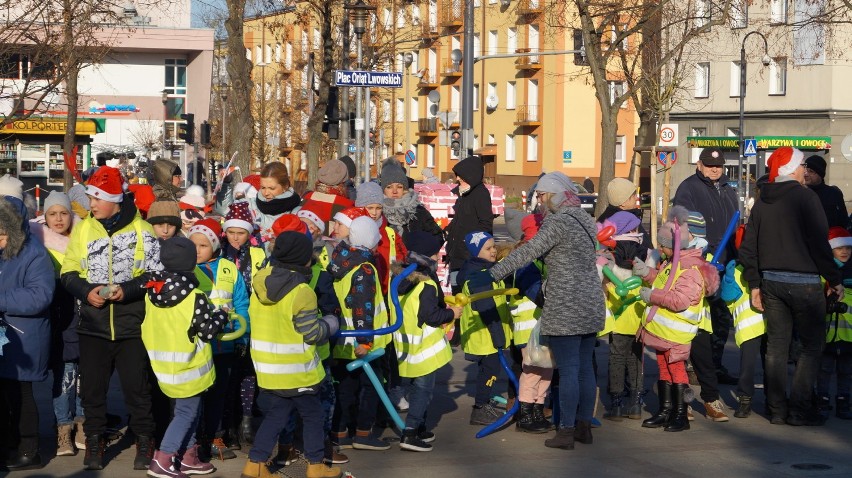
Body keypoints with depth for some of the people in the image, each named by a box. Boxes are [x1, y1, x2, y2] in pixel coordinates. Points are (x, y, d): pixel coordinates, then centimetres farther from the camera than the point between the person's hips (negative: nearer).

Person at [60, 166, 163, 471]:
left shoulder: (142, 230, -2)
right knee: (92, 387, 8)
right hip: (93, 325, 3)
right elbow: (68, 273, 7)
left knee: (137, 386, 3)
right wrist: (86, 291, -12)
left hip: (132, 325, -2)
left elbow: (156, 273, -2)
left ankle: (144, 440, 17)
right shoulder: (83, 230, 6)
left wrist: (127, 290, -16)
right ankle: (94, 440, 22)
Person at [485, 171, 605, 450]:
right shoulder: (585, 220, 13)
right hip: (592, 305, 9)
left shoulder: (558, 222, -14)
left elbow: (528, 252, -19)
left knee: (568, 370, -6)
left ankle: (566, 431, -3)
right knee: (585, 367, 12)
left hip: (565, 309, -9)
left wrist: (491, 274, -16)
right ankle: (584, 427, 18)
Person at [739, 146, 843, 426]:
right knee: (811, 345, 2)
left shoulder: (761, 201, 9)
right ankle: (799, 410, -3)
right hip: (803, 282, -6)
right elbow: (819, 243, -13)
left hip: (771, 282, 6)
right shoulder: (805, 197, -10)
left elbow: (748, 247, 10)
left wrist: (755, 284, 15)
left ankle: (777, 409, 13)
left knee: (776, 345, 10)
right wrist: (834, 279, -4)